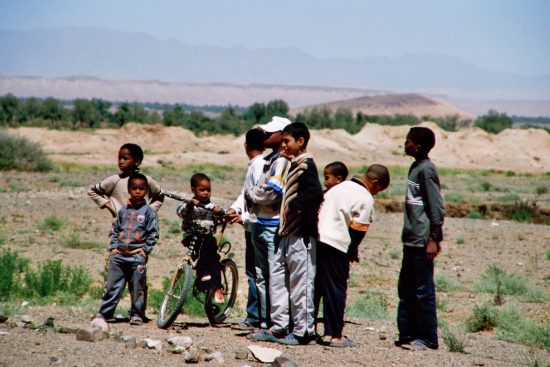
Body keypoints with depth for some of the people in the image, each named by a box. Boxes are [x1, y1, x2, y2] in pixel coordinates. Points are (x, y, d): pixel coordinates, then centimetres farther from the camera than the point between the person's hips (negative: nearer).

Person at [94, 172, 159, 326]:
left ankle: (137, 314, 8)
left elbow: (153, 234, -1)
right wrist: (113, 247, 8)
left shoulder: (148, 211, 1)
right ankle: (105, 313, 10)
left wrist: (145, 250, -7)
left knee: (138, 287, -1)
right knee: (112, 286, 4)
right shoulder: (123, 210, 12)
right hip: (119, 255, 4)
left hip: (137, 255, -4)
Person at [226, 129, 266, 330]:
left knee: (254, 272, -7)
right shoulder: (254, 164, 17)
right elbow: (246, 193, 17)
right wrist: (234, 208, 3)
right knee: (254, 271, 11)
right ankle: (259, 316, 14)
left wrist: (245, 216, -18)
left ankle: (254, 318, -6)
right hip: (253, 225, 10)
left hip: (256, 225, -10)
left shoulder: (259, 165, -13)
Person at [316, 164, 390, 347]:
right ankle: (335, 336, 4)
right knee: (336, 290, 0)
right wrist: (353, 251, 4)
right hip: (337, 245, -8)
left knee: (317, 286, 15)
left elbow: (320, 211, 17)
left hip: (318, 239, 8)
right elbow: (358, 229, -12)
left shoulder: (340, 187, 17)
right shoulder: (366, 199, -8)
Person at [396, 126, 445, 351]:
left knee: (423, 290, -4)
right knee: (406, 289, 12)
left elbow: (437, 207, -17)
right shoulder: (415, 167, 15)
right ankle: (408, 334, 18)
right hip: (411, 240, 10)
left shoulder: (426, 170, -14)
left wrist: (433, 239, -18)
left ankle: (428, 339, 2)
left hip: (422, 241, -10)